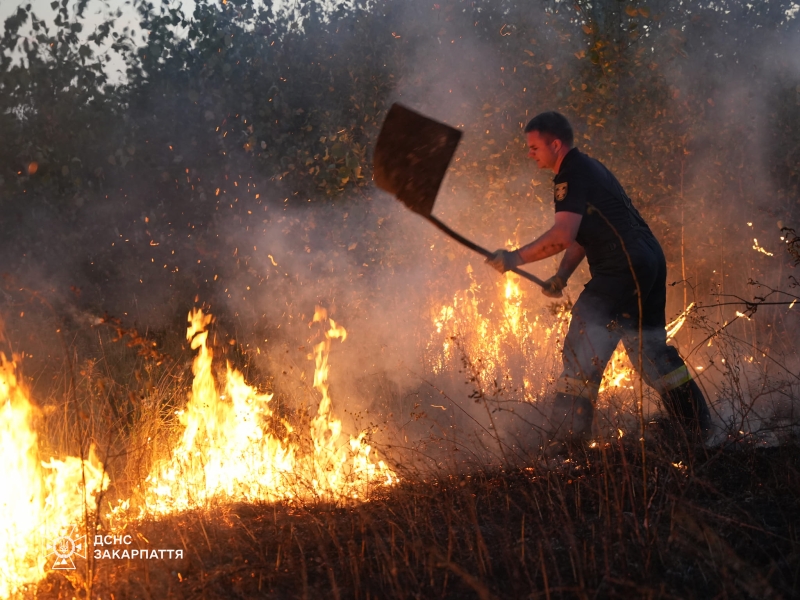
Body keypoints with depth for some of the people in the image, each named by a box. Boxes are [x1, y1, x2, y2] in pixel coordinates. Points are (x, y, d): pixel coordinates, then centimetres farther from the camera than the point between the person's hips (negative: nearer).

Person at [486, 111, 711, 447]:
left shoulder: (572, 175, -12)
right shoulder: (587, 168, 20)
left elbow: (562, 236, -25)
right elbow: (583, 234, 23)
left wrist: (515, 258, -18)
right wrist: (561, 276, 11)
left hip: (623, 269, -10)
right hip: (650, 263, 10)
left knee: (583, 355, -7)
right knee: (649, 348, 20)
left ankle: (566, 441, -8)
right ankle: (699, 427, 26)